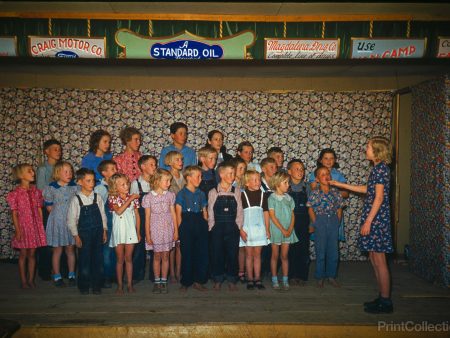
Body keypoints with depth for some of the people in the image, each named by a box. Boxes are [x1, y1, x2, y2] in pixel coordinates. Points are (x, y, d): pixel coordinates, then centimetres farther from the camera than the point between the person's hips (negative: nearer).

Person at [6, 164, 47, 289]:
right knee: (23, 254, 7)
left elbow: (39, 210, 6)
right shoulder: (15, 194, -8)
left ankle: (31, 279, 20)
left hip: (35, 226, 3)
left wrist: (41, 226, 4)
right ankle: (23, 281, 19)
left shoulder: (36, 191, 3)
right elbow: (14, 214, -7)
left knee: (32, 254, 10)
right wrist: (17, 230, -10)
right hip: (23, 226, -3)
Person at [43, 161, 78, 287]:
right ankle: (57, 277, 19)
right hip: (57, 222, -2)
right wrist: (60, 214, -5)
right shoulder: (51, 188, -8)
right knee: (57, 250, 7)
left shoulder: (74, 187, -1)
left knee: (70, 249, 10)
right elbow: (49, 207, -3)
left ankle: (71, 276, 21)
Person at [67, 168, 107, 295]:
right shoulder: (76, 200, -7)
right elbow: (71, 219, -5)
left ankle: (96, 285, 21)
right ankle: (84, 286, 22)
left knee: (98, 259, 8)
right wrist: (76, 236, -7)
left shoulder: (97, 197, 1)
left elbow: (103, 214, 7)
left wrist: (104, 230, 5)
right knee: (84, 260, 6)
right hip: (83, 234, -3)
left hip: (98, 232, 3)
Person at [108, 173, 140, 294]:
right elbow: (119, 211, -22)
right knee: (120, 259, 7)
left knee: (129, 258, 8)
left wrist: (138, 232, 7)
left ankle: (129, 284, 17)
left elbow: (137, 215, 7)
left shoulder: (133, 197, 2)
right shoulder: (113, 198, -5)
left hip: (131, 230, 2)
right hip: (119, 231, -1)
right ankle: (120, 285, 17)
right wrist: (130, 199, -20)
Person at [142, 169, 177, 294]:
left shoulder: (170, 195, 1)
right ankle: (157, 281, 19)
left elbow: (173, 214, 5)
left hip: (168, 230, 1)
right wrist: (147, 234, -3)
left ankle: (164, 281, 17)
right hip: (155, 230, -1)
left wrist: (176, 231, 4)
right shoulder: (149, 197, -5)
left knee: (165, 256, 7)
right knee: (157, 256, 7)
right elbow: (147, 217, -2)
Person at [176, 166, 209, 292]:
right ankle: (186, 282, 18)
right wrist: (180, 229, -8)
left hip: (200, 223, 4)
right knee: (187, 254, 4)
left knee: (202, 252, 4)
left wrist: (205, 225, 5)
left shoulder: (201, 193, 11)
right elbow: (178, 213, -4)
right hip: (186, 224, -4)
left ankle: (198, 281, 17)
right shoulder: (182, 193, -2)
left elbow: (204, 211, 13)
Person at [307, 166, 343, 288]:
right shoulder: (314, 193, -6)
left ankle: (331, 276, 22)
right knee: (321, 251, 4)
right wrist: (315, 224, -4)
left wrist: (337, 222, 1)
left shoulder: (335, 192, 2)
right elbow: (310, 209, -2)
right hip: (320, 221, -3)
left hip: (333, 221, 3)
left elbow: (339, 209, 6)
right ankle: (320, 277, 16)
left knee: (334, 251, 8)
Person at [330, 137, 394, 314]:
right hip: (375, 219, 10)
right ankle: (382, 298, 22)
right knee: (374, 258, 13)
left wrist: (368, 221, -18)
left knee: (379, 260, -3)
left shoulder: (381, 168, -13)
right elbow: (367, 190, 24)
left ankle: (386, 302, 5)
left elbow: (379, 197, -18)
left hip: (376, 219, -10)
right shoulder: (378, 168, 15)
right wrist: (340, 185, 27)